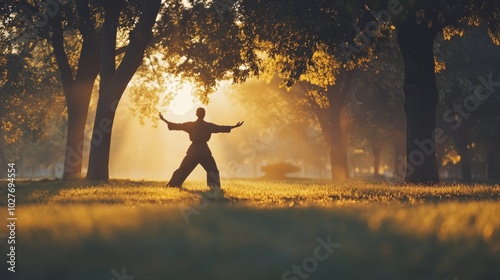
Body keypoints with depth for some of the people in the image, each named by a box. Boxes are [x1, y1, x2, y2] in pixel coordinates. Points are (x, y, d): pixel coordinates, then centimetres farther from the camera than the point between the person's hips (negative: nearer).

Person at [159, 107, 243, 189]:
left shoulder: (190, 125, 1)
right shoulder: (209, 126, -2)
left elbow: (177, 126, 5)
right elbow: (221, 128, 2)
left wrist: (165, 121, 15)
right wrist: (234, 126, 12)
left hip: (193, 151, 2)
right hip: (204, 151, -2)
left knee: (183, 170, 11)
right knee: (212, 170, 9)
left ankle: (173, 185, 10)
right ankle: (215, 186, -5)